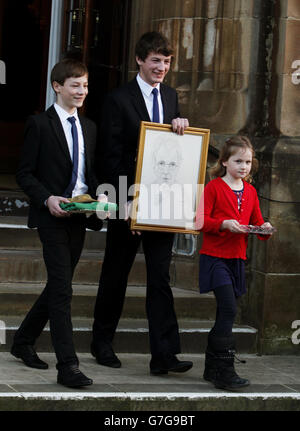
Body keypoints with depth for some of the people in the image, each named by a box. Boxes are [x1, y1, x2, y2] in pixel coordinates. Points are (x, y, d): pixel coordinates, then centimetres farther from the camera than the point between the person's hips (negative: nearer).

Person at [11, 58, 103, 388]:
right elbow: (25, 173, -5)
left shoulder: (88, 127, 15)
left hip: (79, 215, 7)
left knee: (58, 286, 14)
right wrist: (47, 199, -19)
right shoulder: (40, 124, -4)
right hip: (52, 216, -7)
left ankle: (23, 341, 32)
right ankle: (67, 366, -14)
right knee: (62, 289, -12)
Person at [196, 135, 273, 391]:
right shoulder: (214, 187, -5)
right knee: (229, 309, -16)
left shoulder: (250, 192, 13)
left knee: (225, 314, 10)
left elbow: (256, 221, 16)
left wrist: (264, 228, -6)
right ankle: (225, 370, -14)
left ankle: (212, 367, 18)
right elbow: (201, 221, -10)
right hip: (215, 257, -6)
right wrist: (224, 224, -23)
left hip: (237, 259, 6)